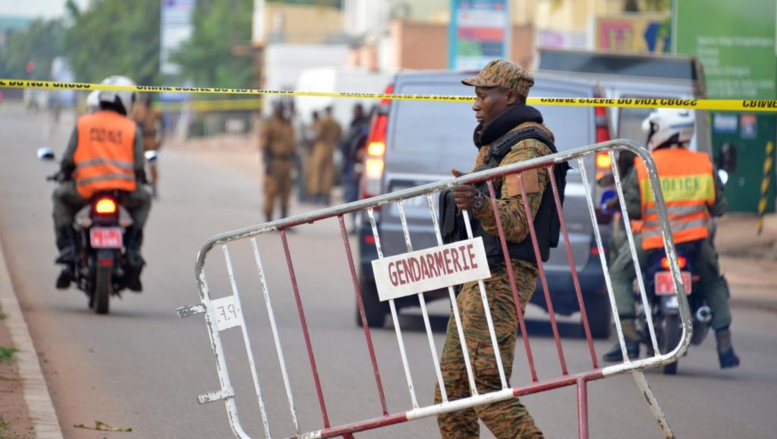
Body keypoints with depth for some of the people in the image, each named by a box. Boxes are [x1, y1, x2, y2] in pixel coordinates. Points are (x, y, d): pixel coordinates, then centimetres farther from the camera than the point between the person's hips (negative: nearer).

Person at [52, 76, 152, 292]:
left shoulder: (83, 123, 7)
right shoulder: (132, 128, 7)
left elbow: (68, 160, 4)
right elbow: (138, 168, 4)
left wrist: (64, 176, 27)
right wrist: (139, 178, 28)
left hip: (86, 190, 0)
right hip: (123, 192, 0)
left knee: (61, 197, 30)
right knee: (143, 200, 32)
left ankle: (67, 252, 14)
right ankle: (133, 253, 16)